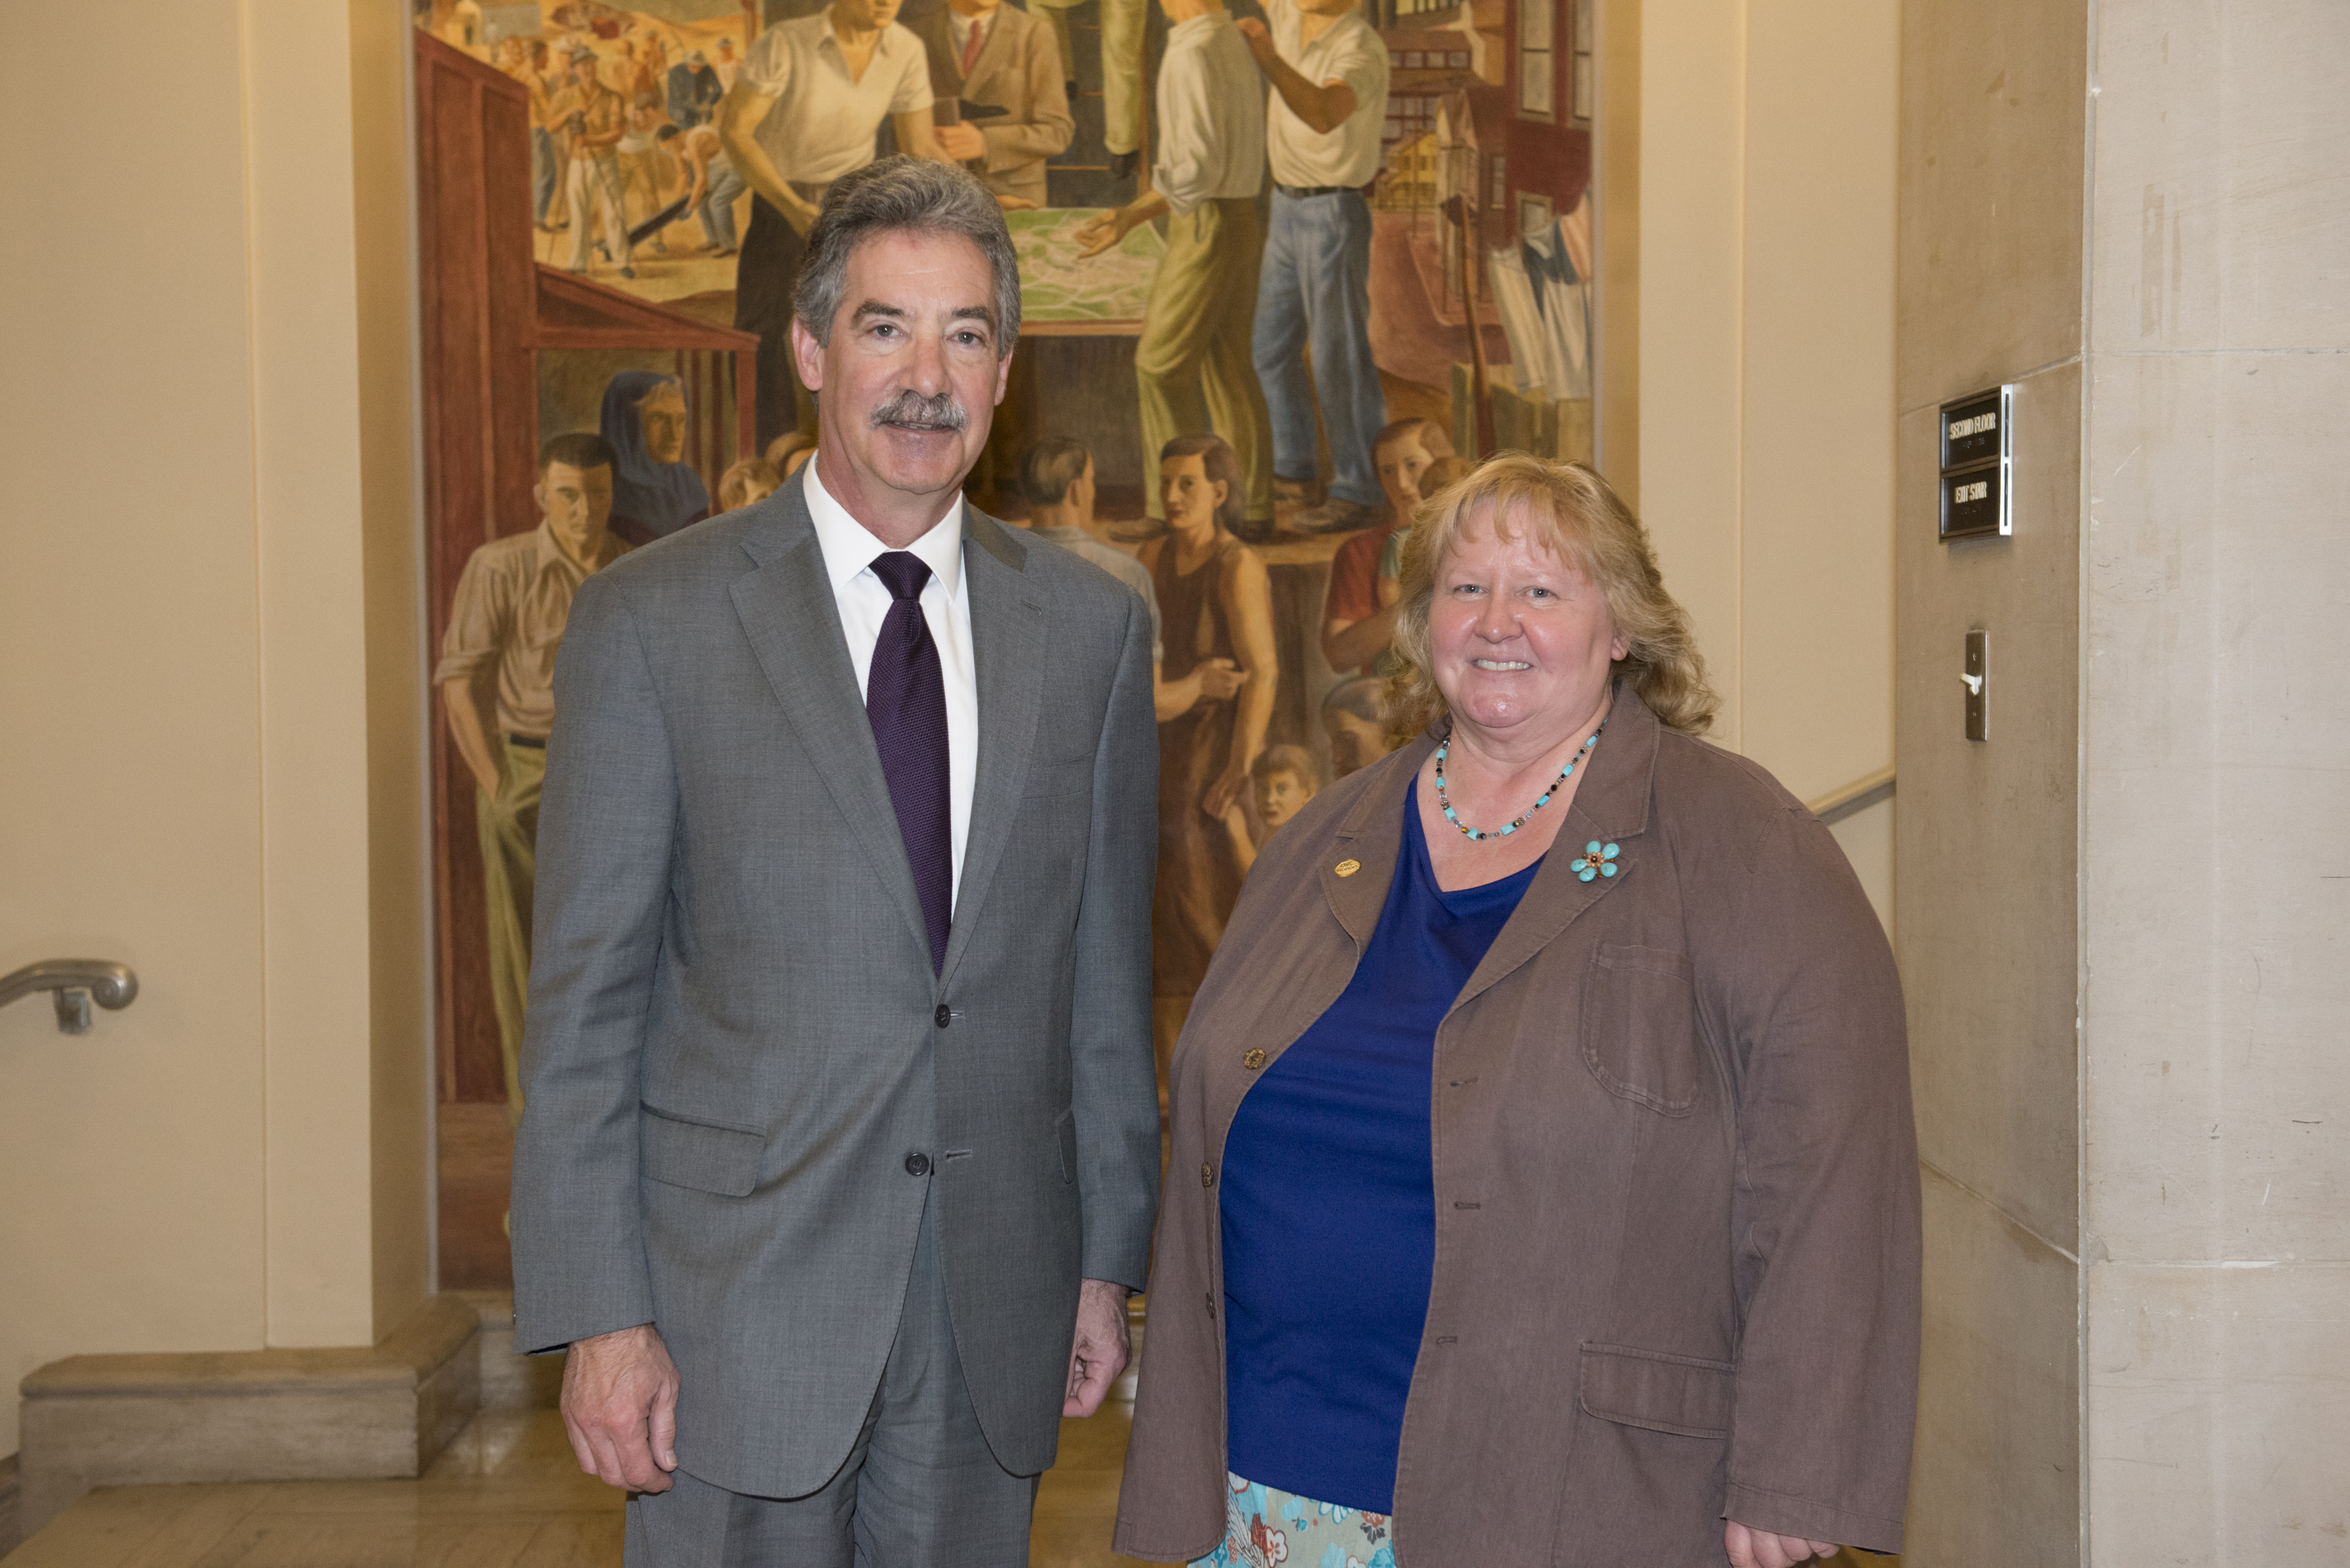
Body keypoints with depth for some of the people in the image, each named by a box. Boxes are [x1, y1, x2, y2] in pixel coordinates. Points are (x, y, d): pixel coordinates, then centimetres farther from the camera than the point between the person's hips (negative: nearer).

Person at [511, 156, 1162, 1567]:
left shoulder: (1092, 627, 4)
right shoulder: (650, 621, -5)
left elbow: (1107, 974, 8)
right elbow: (586, 997, -5)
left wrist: (1108, 1260, 8)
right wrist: (601, 1315, -9)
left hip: (994, 1304, 3)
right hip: (739, 1297, -2)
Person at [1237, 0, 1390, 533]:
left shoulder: (1362, 52, -23)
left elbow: (1323, 116, -42)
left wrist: (1270, 59, -56)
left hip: (1336, 219, -8)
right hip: (1291, 214, 9)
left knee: (1340, 358, -3)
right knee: (1271, 347, 13)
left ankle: (1356, 493, 7)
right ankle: (1295, 469, 27)